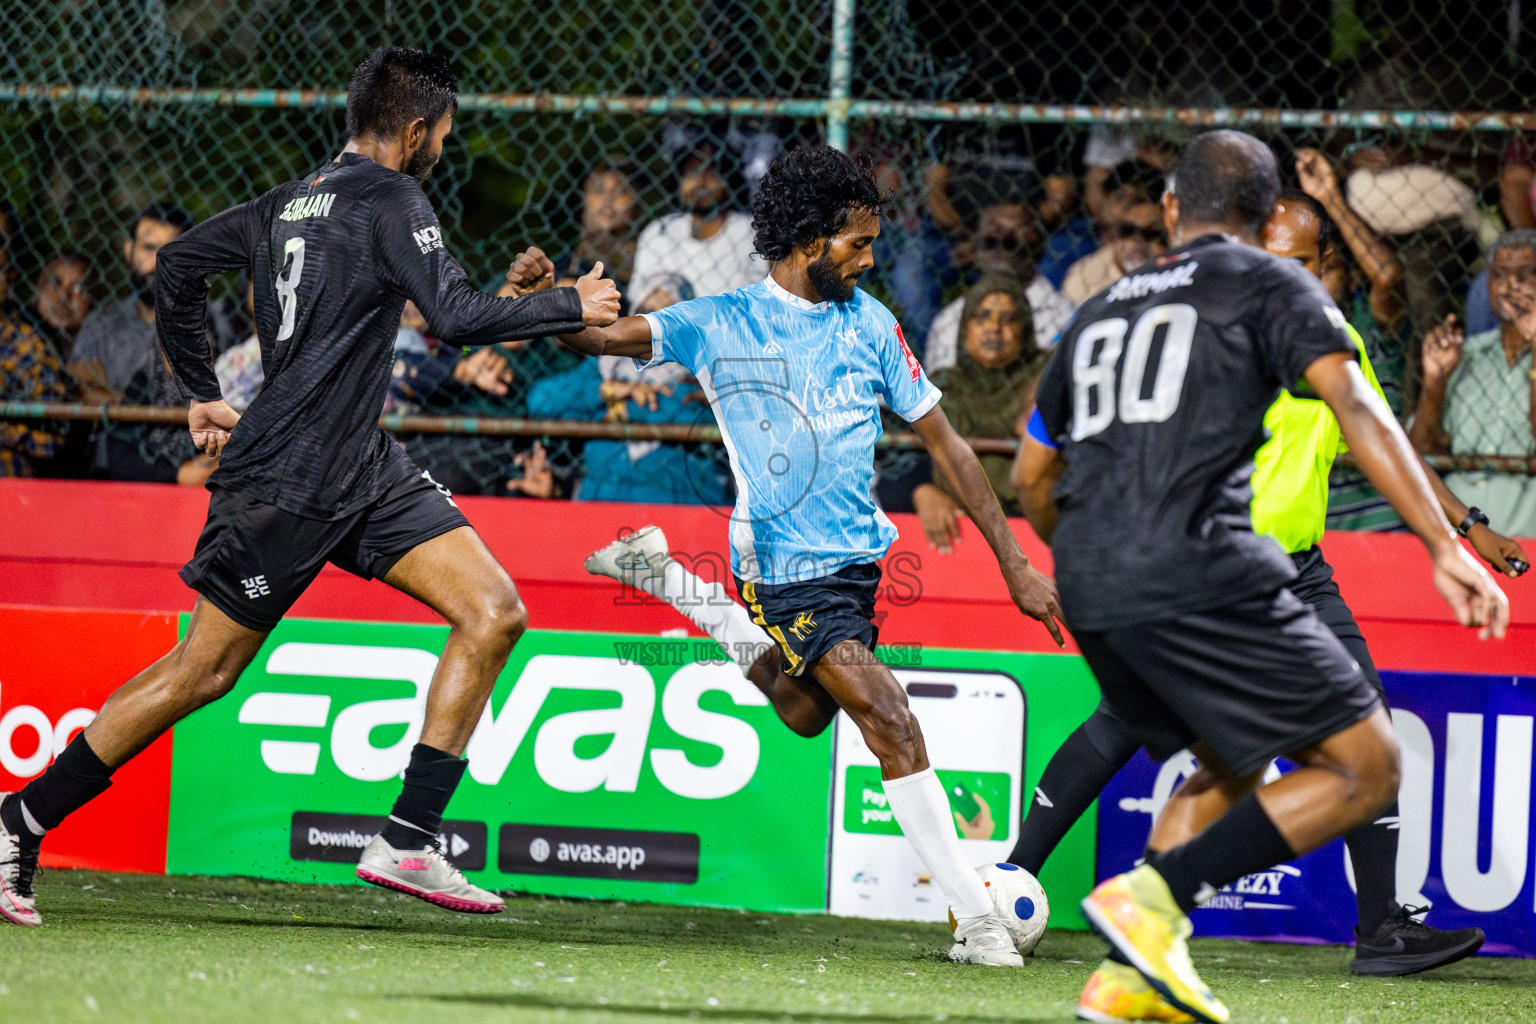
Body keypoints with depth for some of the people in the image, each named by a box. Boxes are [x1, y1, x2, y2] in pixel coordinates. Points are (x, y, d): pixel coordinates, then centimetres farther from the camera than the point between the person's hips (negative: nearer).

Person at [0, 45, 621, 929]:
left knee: (495, 614, -2)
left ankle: (408, 842, -4)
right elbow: (461, 318, -21)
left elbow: (179, 265, 17)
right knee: (205, 668, -1)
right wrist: (574, 307, -8)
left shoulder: (294, 202, 13)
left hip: (364, 470, 9)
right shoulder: (392, 203, -12)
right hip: (289, 483, -9)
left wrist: (204, 394, 23)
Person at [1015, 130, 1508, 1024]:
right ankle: (1153, 897, -15)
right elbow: (1354, 407, -8)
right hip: (1199, 574, -7)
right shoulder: (1270, 284, 8)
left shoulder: (1098, 313, 26)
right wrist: (1446, 547, -13)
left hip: (1090, 592, 7)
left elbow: (1034, 481, 33)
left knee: (1231, 770, 25)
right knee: (1366, 769, -2)